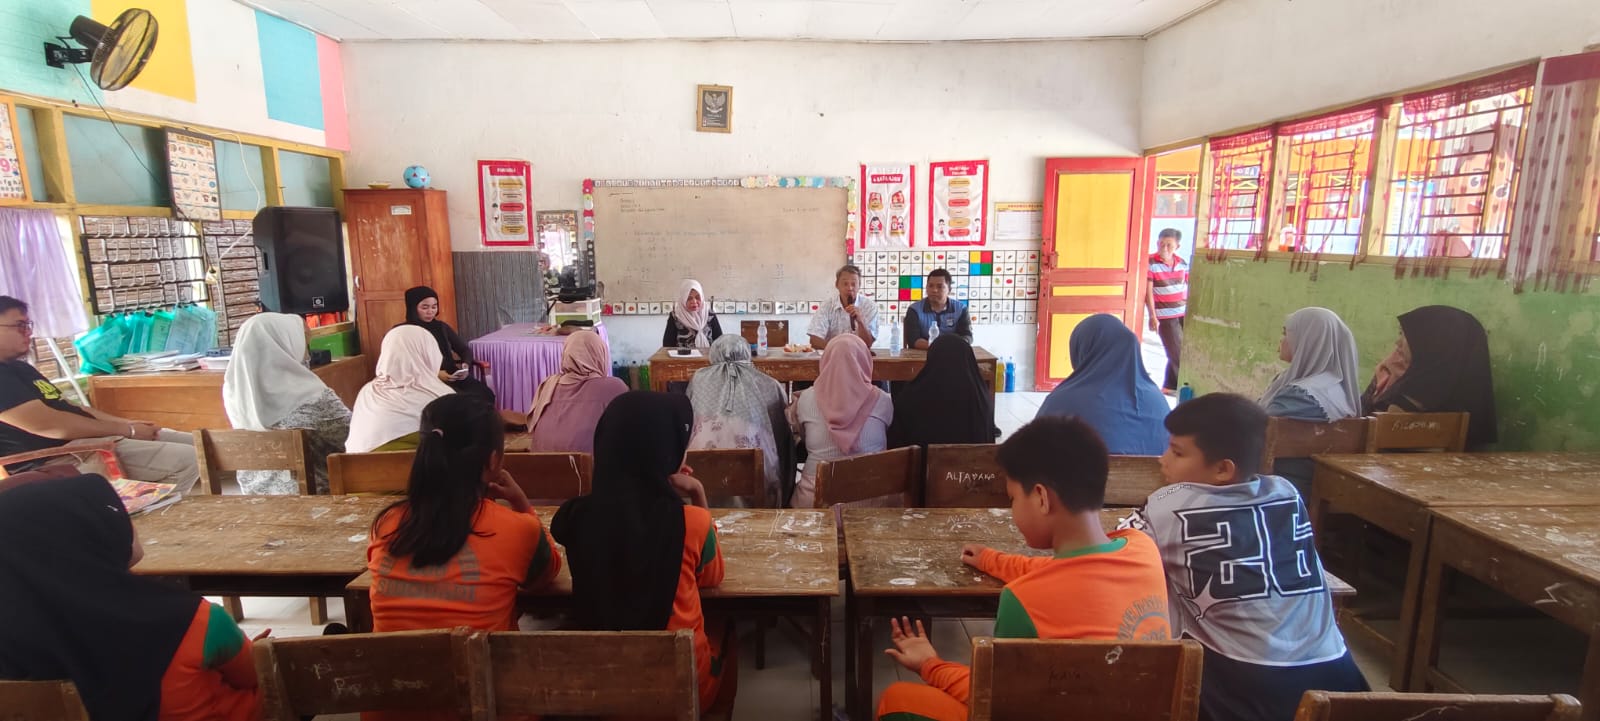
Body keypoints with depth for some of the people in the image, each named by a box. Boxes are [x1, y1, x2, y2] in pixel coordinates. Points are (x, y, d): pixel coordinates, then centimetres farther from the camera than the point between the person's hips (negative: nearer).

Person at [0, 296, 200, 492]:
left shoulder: (19, 368, 21)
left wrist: (126, 423, 7)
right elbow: (48, 424, -20)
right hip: (64, 456, -10)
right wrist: (127, 429, -14)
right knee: (188, 460, -25)